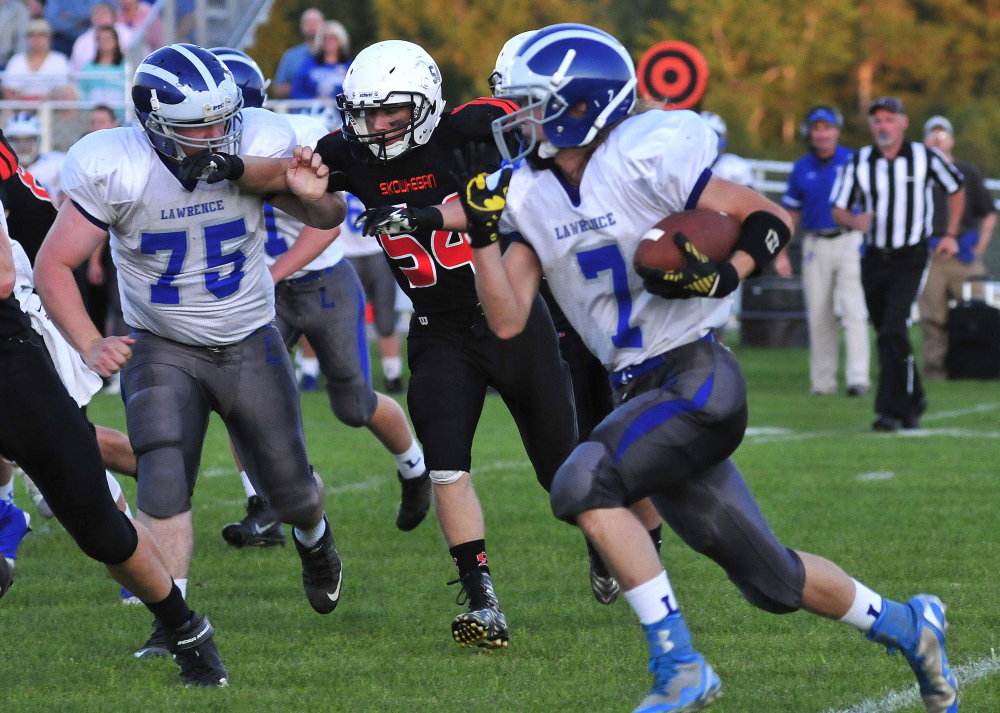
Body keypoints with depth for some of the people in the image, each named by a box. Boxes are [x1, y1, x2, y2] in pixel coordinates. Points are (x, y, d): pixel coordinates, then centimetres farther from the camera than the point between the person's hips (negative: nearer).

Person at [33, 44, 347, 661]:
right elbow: (53, 267, -14)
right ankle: (174, 625, -11)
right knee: (164, 482, -20)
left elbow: (327, 219, -2)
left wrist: (316, 196, -27)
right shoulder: (114, 170, -22)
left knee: (290, 489, 9)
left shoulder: (257, 145, -19)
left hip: (251, 344, 1)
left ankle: (314, 539, 46)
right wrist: (91, 346, -27)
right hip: (161, 349, -1)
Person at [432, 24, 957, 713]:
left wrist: (724, 276, -23)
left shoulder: (646, 158, -14)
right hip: (641, 393, 7)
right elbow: (508, 321, 3)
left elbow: (774, 219, -8)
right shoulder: (529, 193, 7)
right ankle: (906, 625, 34)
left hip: (697, 376, -7)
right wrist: (484, 235, -7)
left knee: (584, 483, -26)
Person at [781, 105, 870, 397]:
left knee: (853, 311, -12)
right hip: (815, 246, 3)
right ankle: (822, 381, 12)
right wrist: (781, 251, 8)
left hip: (849, 241, -3)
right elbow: (792, 213, 14)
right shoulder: (801, 169, 8)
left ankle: (857, 378, -15)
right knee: (819, 315, 5)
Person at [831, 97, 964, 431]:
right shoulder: (858, 163, 0)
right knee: (886, 334, 9)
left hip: (910, 259, -3)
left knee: (894, 331, -18)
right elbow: (838, 210, 3)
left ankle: (892, 409, -17)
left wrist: (951, 235, 7)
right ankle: (913, 400, 28)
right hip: (874, 259, 3)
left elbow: (956, 189, 13)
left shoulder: (925, 158, -3)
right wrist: (853, 221, -20)